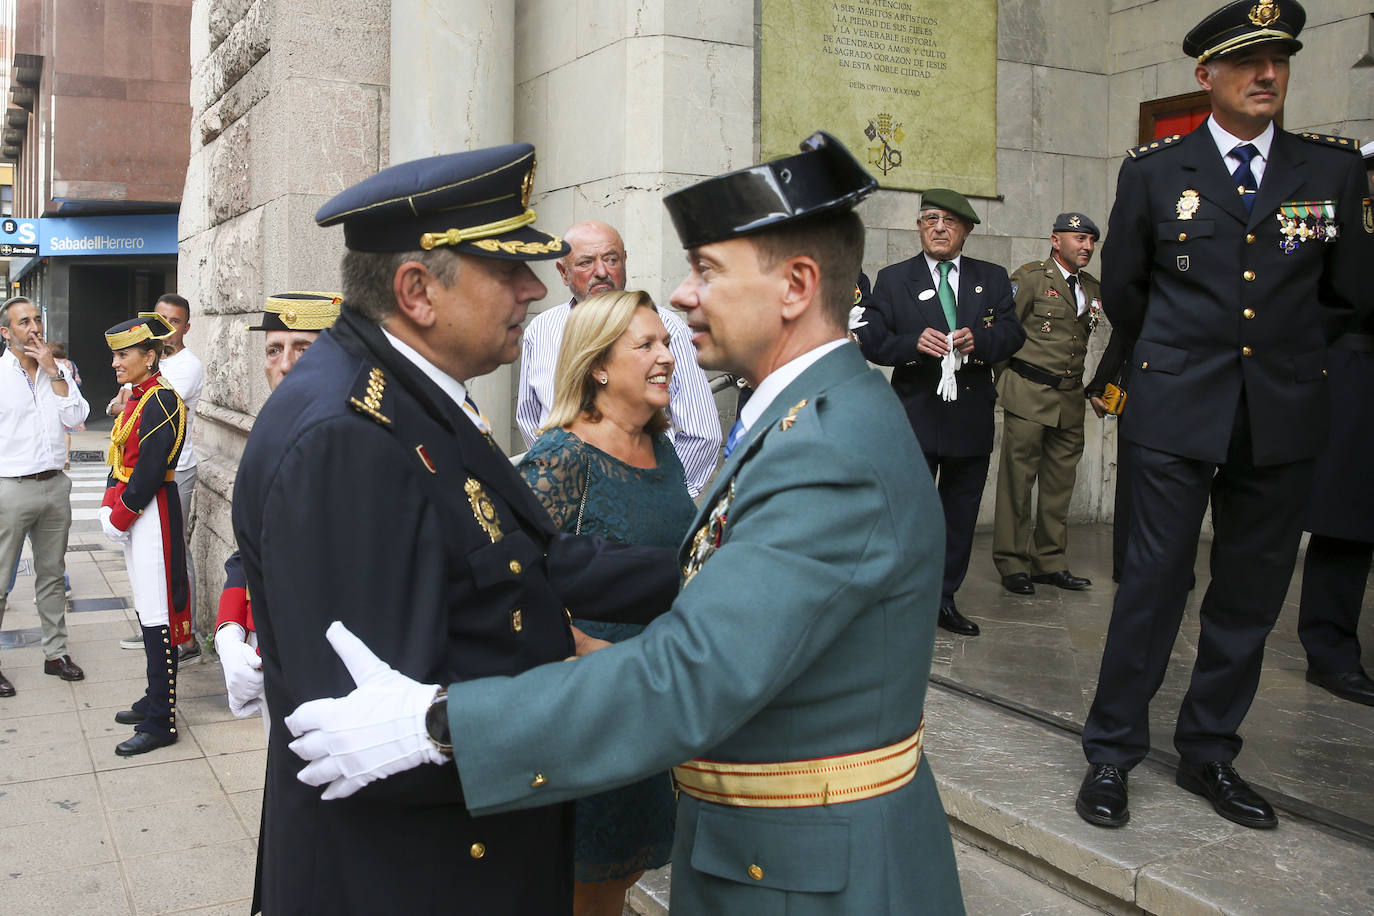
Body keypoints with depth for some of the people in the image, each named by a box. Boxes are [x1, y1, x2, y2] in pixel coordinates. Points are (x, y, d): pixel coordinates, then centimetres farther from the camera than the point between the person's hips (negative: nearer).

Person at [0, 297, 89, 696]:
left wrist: (53, 371, -9)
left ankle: (55, 652, 23)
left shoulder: (58, 372, 9)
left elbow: (76, 417, -5)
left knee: (52, 574, 14)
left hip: (55, 485, 5)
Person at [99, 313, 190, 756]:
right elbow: (121, 458, 15)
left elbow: (150, 470, -20)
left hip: (151, 515, -10)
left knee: (156, 618, -6)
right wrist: (109, 507, 3)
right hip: (130, 514, 10)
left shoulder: (162, 400, -16)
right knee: (146, 611, 17)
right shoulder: (136, 398, 14)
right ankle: (155, 700, 28)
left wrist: (119, 516, -13)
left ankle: (160, 723, 0)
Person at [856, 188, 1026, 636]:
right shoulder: (892, 279, 5)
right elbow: (871, 341, -3)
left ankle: (944, 599, 22)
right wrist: (914, 343, -22)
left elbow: (1013, 333, 1)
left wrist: (977, 340, -19)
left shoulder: (992, 279, 11)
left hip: (972, 418, 3)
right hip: (915, 417, -3)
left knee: (960, 515, 10)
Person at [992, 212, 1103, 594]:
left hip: (1070, 400, 6)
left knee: (1059, 484, 8)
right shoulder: (1030, 277, -3)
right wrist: (1007, 381, -4)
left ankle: (1050, 563, 17)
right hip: (1029, 394, -6)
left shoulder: (1092, 289, 16)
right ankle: (1012, 564, 6)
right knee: (1017, 480, -2)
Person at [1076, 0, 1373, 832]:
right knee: (1154, 583, -2)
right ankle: (1112, 752, 10)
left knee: (1252, 594, 8)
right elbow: (1123, 290, 11)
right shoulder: (1154, 170, 2)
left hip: (1285, 416, 3)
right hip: (1179, 412, -2)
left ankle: (1210, 754, 22)